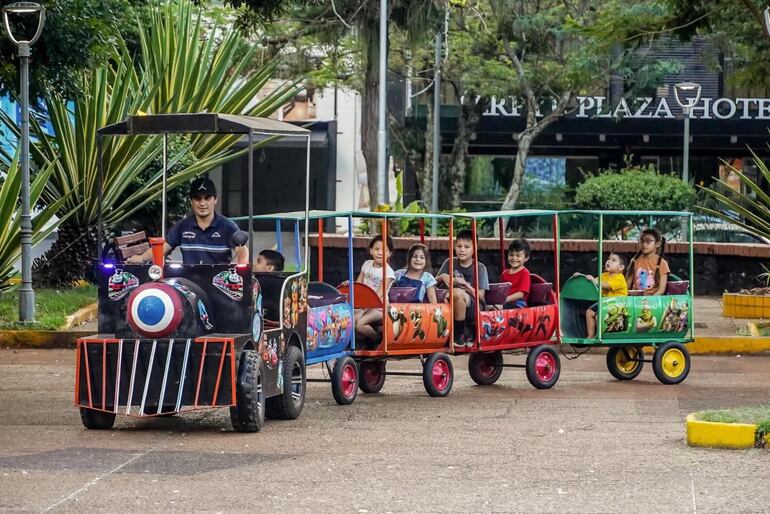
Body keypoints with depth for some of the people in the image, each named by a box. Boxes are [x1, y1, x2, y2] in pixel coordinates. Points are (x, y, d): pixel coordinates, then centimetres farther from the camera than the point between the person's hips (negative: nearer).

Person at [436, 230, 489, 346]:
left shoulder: (480, 268, 1)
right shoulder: (450, 263, 7)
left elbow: (481, 296, -5)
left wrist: (465, 284, -18)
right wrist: (442, 277, -10)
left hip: (473, 308, -3)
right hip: (453, 306, 3)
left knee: (457, 292, -34)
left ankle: (459, 335, -21)